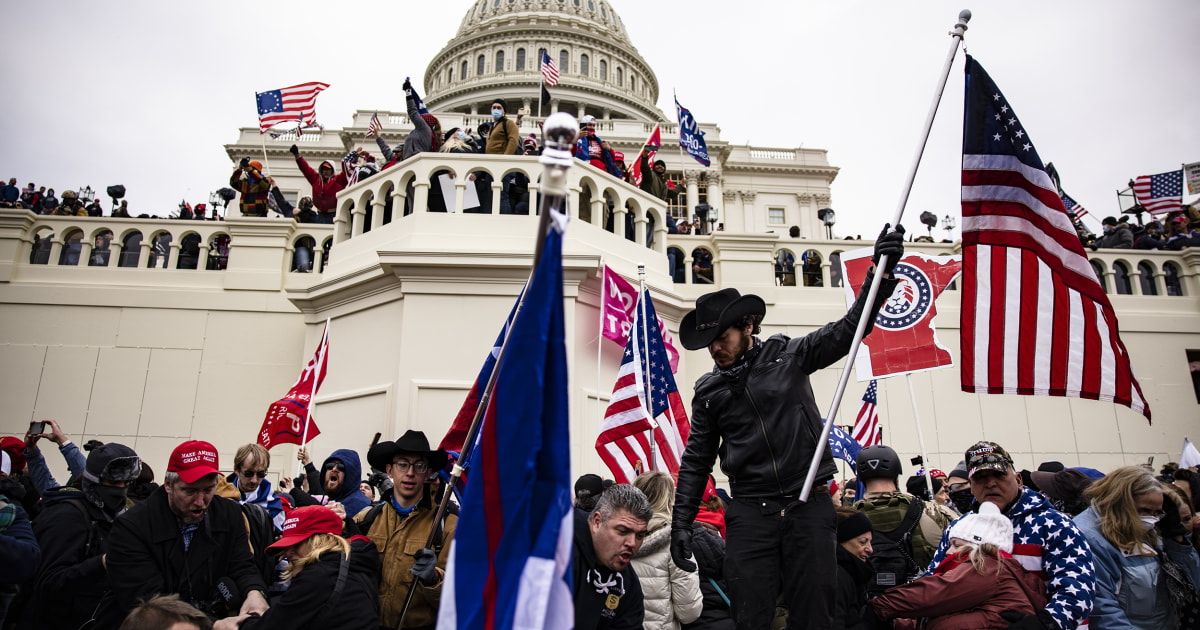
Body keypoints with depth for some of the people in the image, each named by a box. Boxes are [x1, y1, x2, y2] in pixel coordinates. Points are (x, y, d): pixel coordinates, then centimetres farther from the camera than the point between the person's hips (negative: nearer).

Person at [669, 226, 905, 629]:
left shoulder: (788, 355, 4)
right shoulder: (708, 391, 9)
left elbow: (849, 329, 1)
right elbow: (696, 460, 12)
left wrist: (882, 271, -10)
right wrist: (682, 522, 6)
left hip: (810, 505, -1)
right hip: (749, 513, 1)